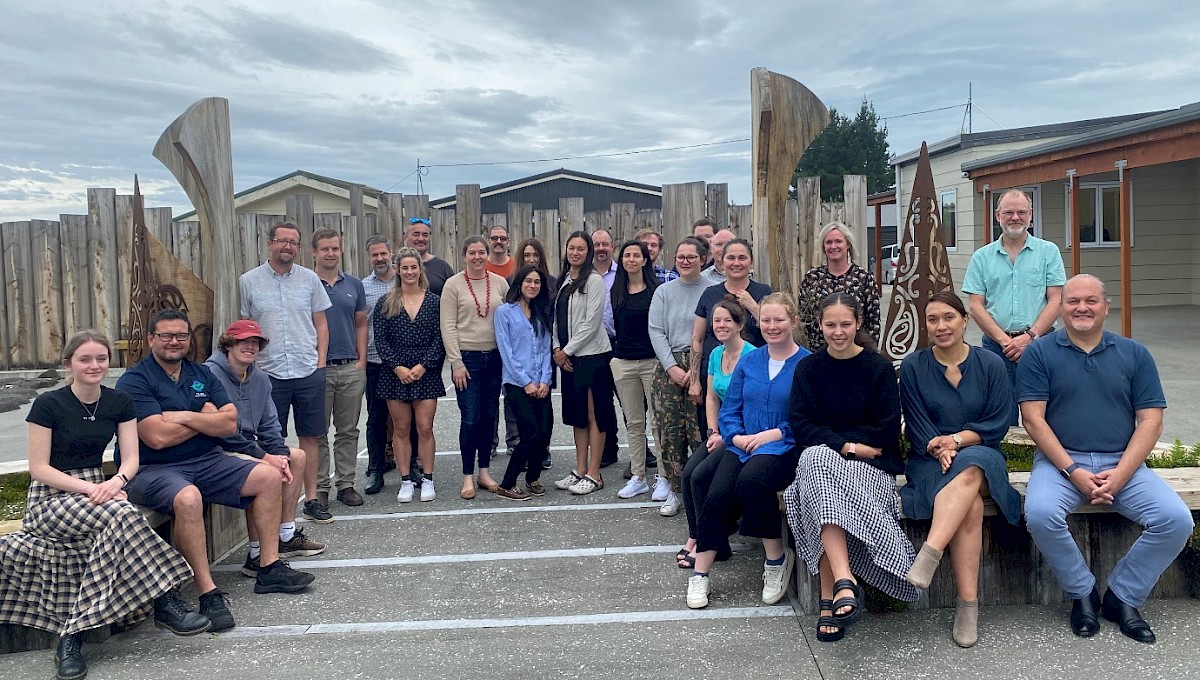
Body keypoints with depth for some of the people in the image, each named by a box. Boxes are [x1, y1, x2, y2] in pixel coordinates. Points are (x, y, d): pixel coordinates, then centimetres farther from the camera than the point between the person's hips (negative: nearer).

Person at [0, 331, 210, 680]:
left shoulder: (119, 402, 5)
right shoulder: (48, 404, -7)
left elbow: (131, 458, 2)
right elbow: (39, 468, -9)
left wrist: (116, 482, -21)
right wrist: (89, 489, -21)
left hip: (99, 489, 4)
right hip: (52, 497, -4)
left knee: (115, 531, -32)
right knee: (122, 516, -34)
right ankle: (165, 603, -29)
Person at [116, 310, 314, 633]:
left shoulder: (202, 374, 12)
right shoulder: (135, 380, -7)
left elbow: (230, 423, 2)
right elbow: (158, 437, -19)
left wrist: (184, 416, -12)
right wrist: (206, 418, -6)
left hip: (205, 462, 7)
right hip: (152, 470, -7)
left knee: (270, 476, -5)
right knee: (188, 497, -38)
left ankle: (269, 569, 1)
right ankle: (208, 594, -30)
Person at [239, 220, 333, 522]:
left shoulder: (310, 279, 6)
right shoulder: (248, 281, 2)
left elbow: (321, 323, 10)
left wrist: (320, 362, 2)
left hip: (309, 372, 2)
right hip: (268, 373, -1)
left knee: (309, 437, 8)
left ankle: (312, 498, 17)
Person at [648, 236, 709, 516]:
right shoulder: (664, 292, 11)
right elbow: (656, 332, 5)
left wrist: (696, 370, -11)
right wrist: (672, 367, -6)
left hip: (701, 368, -3)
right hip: (669, 368, 3)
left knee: (701, 430, -6)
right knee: (670, 431, 2)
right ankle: (675, 490, 12)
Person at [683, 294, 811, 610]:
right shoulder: (748, 361, 17)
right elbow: (730, 410, 16)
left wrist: (774, 434, -15)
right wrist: (736, 436, -2)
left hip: (784, 447, -4)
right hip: (742, 445, 4)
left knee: (750, 478, -35)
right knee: (716, 492, -23)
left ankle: (777, 558, -13)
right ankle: (701, 572, -9)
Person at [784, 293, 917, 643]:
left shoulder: (879, 368, 2)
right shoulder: (808, 368, 8)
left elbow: (888, 430, -4)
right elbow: (801, 425, -1)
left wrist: (839, 440, -6)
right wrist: (846, 445, -14)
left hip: (870, 463, -2)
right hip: (819, 458, 2)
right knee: (815, 457, -36)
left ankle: (829, 597, -37)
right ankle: (844, 581, -44)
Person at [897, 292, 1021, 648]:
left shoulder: (991, 364, 5)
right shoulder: (913, 366, 4)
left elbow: (997, 424, 0)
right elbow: (916, 426, 0)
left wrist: (956, 439, -15)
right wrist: (937, 447, -19)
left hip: (979, 453, 0)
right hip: (930, 458, 0)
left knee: (969, 471, -38)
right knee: (971, 505, -32)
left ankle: (928, 556, -49)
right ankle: (968, 604, -34)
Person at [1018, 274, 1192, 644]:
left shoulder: (1134, 354, 11)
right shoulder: (1039, 354, 3)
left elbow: (1150, 420, 4)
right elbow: (1033, 419, -4)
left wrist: (1121, 474, -11)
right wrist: (1072, 471, -14)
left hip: (1123, 464, 3)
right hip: (1061, 461, -2)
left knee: (1177, 519, -20)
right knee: (1040, 514, -31)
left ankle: (1122, 597, 3)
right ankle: (1083, 595, -3)